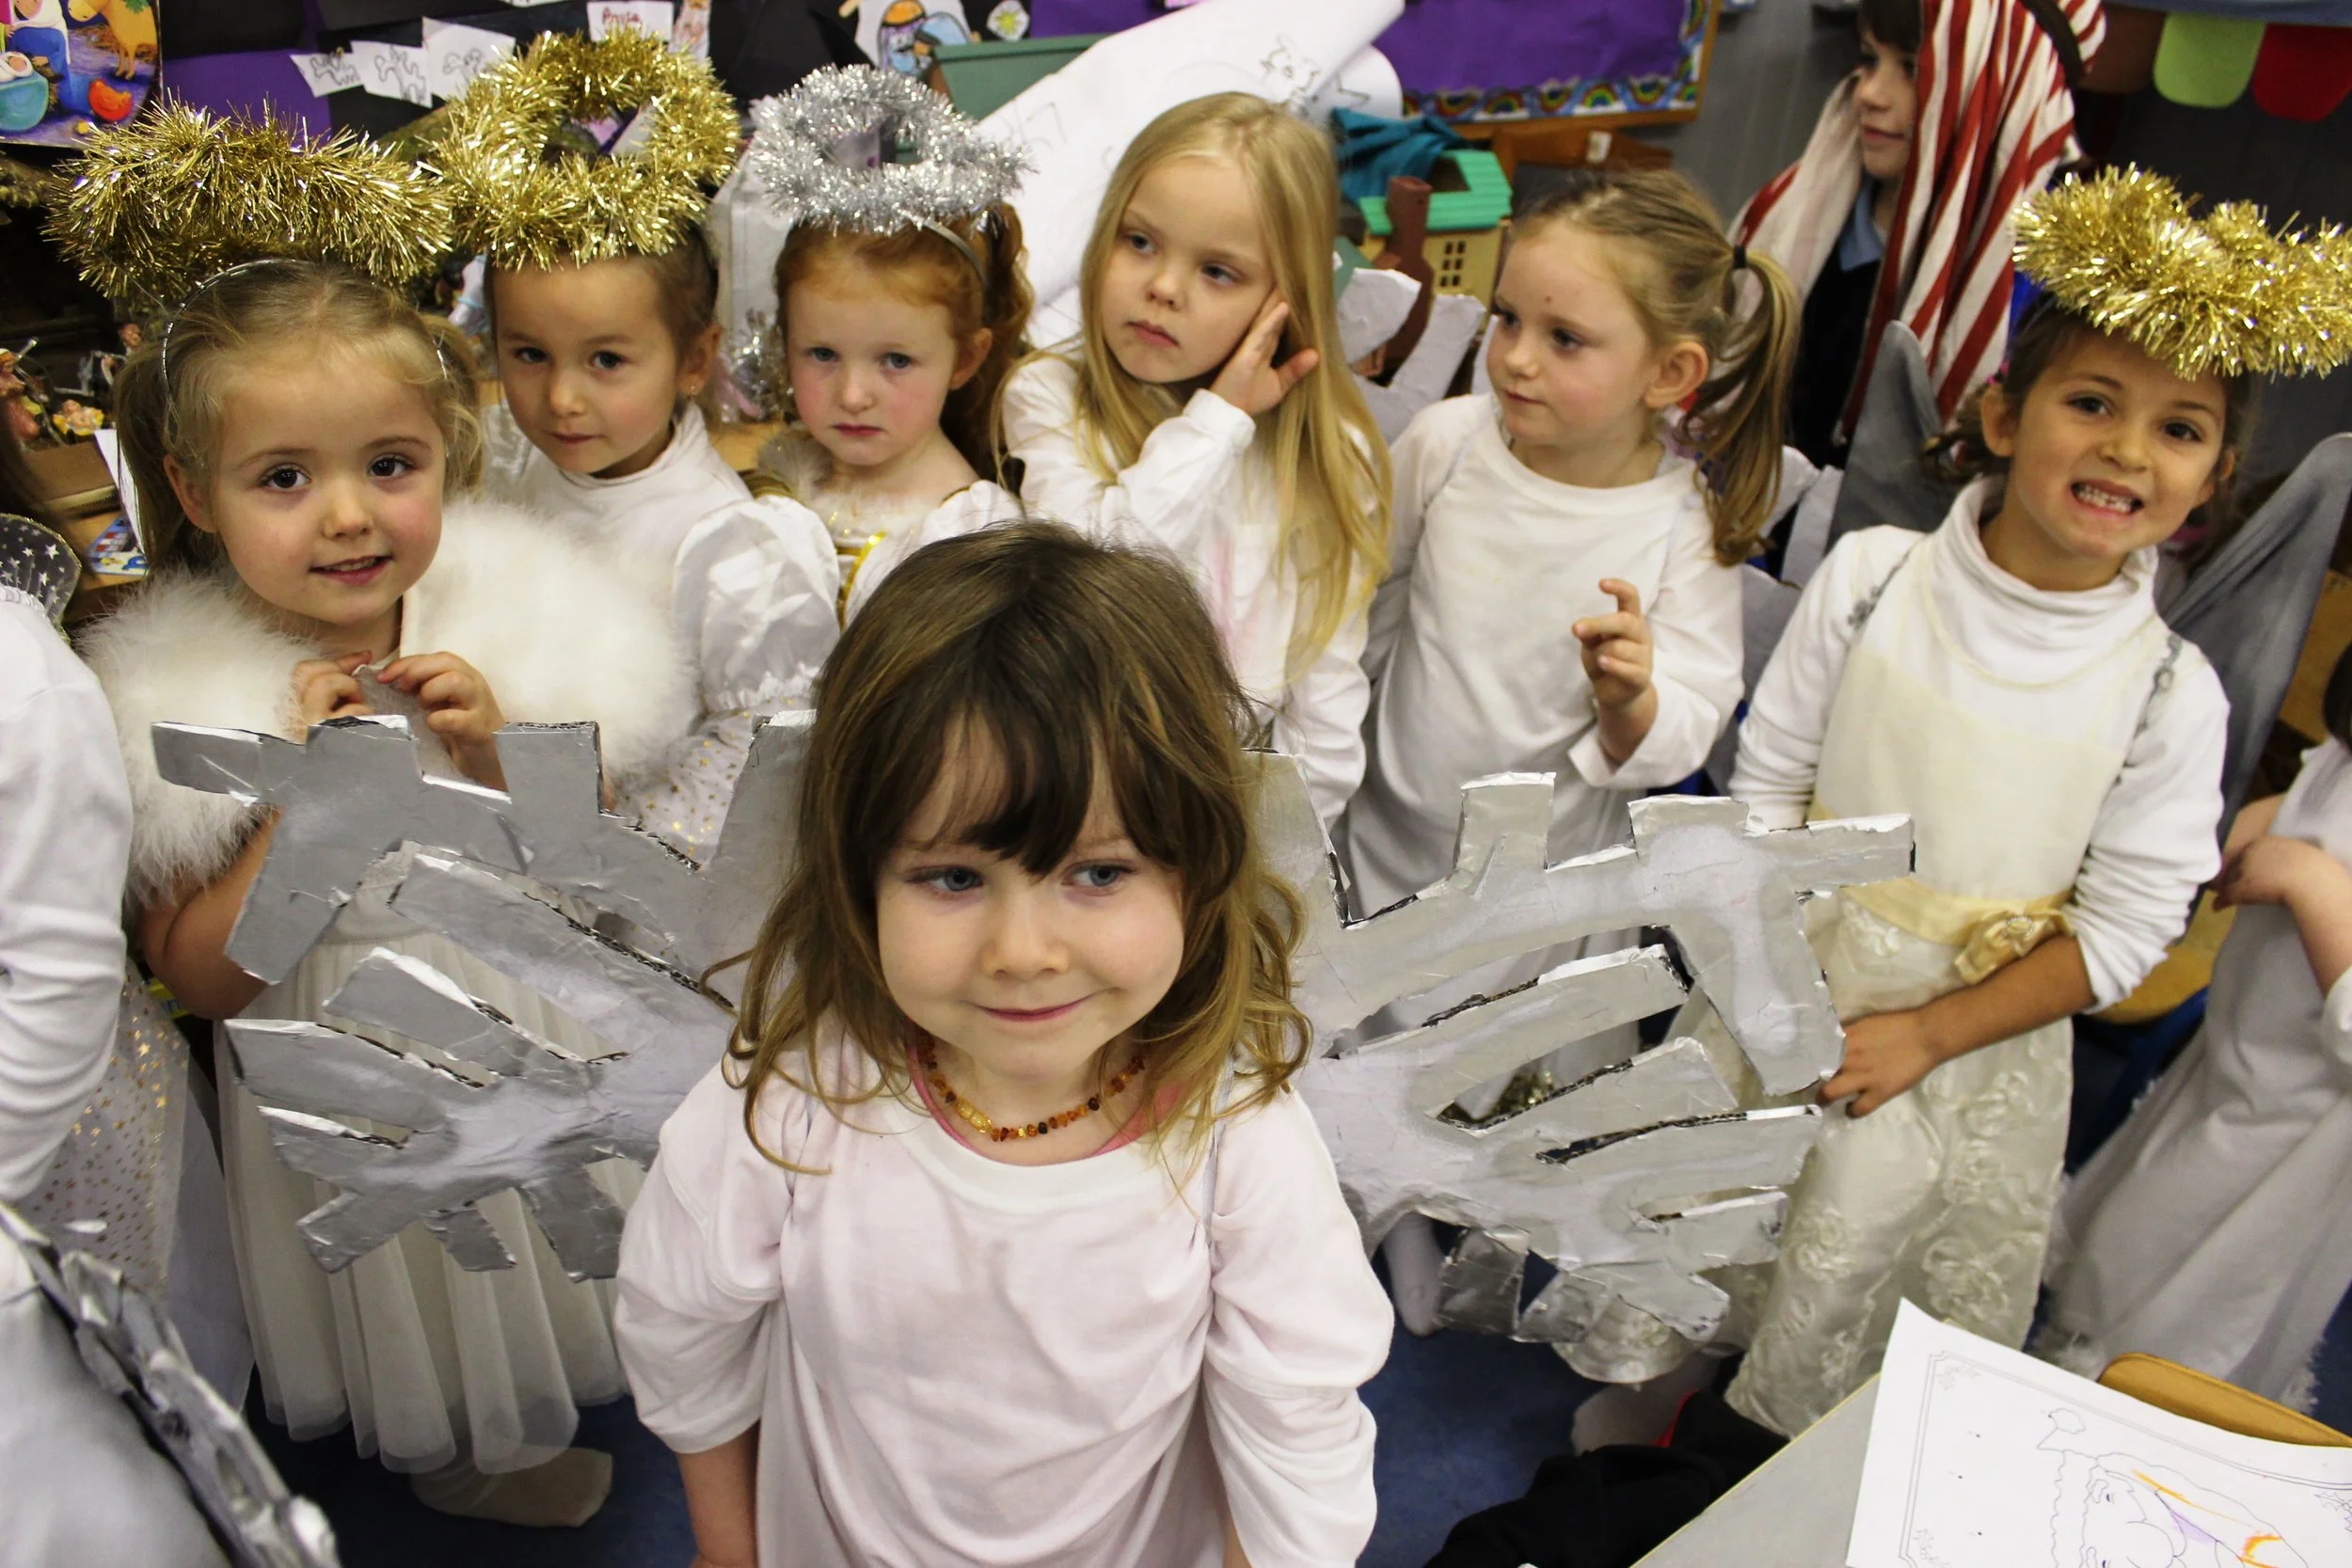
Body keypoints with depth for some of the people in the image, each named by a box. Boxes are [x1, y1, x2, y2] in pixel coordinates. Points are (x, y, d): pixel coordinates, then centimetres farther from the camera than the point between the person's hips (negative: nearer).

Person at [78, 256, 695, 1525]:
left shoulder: (523, 623, -16)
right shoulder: (181, 698, -19)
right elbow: (196, 977, -15)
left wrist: (500, 760, -27)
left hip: (529, 1058, 2)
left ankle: (515, 1425, 59)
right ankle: (455, 1458, 55)